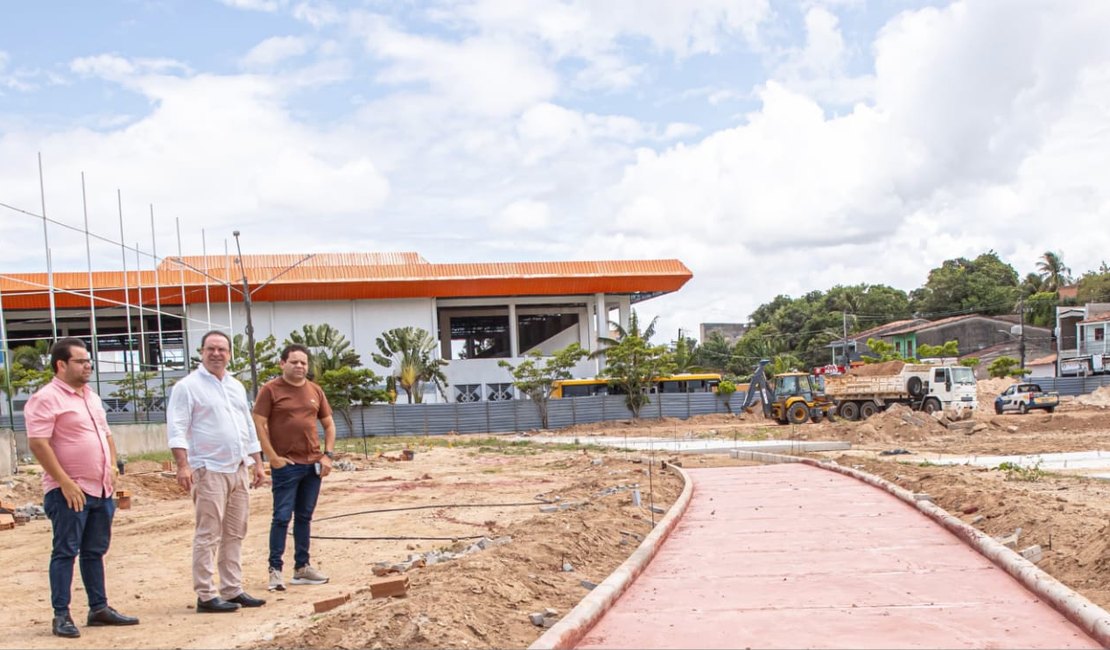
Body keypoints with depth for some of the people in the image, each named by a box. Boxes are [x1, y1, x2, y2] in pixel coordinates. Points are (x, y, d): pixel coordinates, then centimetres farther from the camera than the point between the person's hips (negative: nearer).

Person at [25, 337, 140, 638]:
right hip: (69, 491, -8)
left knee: (95, 551, 13)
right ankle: (61, 616, 5)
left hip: (101, 489, 8)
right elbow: (38, 444, -18)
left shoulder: (91, 397, 15)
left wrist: (112, 465, 8)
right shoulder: (46, 399, -11)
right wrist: (65, 483, -20)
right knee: (65, 552, -2)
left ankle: (99, 608, 21)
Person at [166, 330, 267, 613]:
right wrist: (183, 465, -22)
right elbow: (176, 428, -12)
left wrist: (257, 463, 17)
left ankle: (232, 590, 17)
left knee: (235, 534, 10)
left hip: (239, 470, 7)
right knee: (208, 535, -5)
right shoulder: (188, 386, -5)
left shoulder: (236, 387, 17)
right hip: (209, 471, -7)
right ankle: (206, 596, 0)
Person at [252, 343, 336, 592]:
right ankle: (275, 569, 2)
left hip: (313, 464, 5)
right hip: (286, 465, -5)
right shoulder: (271, 390, -4)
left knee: (305, 516, 11)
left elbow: (329, 424, 16)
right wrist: (273, 457, -13)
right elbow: (259, 424, -8)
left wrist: (328, 455, 5)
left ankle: (302, 567, 19)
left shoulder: (315, 390, 10)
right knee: (282, 517, -5)